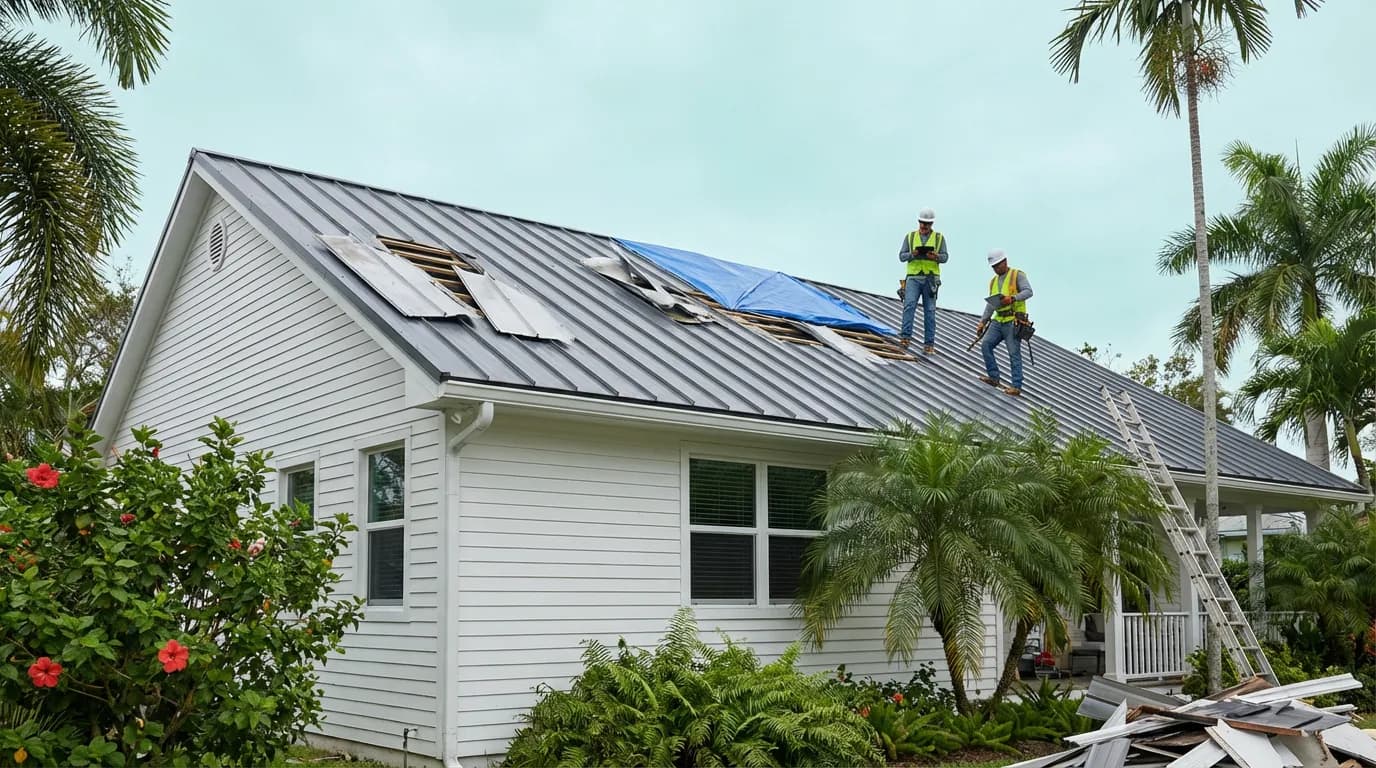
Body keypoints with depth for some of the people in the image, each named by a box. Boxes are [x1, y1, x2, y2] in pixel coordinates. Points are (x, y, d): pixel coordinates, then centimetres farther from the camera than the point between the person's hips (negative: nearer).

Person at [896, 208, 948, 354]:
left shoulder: (939, 237, 7)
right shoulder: (910, 236, 8)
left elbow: (945, 257, 1)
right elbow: (902, 256, 4)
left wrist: (936, 256, -21)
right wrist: (912, 254, -17)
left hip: (931, 278, 0)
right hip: (913, 277, 0)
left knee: (930, 311, -1)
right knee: (909, 304, -21)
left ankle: (929, 343, 2)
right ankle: (905, 337, -25)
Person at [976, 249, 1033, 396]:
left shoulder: (1017, 275, 0)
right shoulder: (993, 281, 20)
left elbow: (1028, 291, -13)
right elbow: (990, 304, 21)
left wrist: (1012, 298, -27)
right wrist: (983, 322, 11)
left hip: (1014, 321, -7)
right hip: (999, 320, 7)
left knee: (1014, 353, -7)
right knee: (986, 344, -8)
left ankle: (1016, 386, -5)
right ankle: (994, 378, -2)